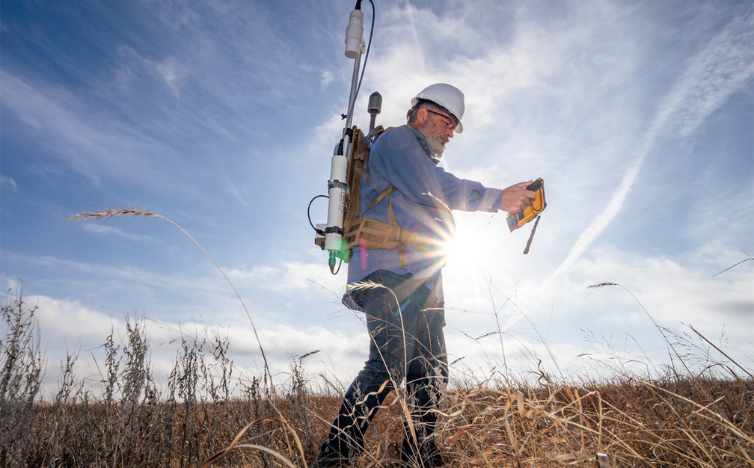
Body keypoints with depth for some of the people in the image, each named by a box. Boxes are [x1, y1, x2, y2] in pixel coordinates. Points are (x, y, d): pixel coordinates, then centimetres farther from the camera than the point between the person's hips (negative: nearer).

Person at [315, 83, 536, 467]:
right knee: (390, 363, -21)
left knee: (431, 371, 6)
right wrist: (497, 199, -7)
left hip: (421, 278, 10)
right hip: (392, 271, -10)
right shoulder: (395, 140, 5)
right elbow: (432, 187, -11)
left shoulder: (423, 159, 35)